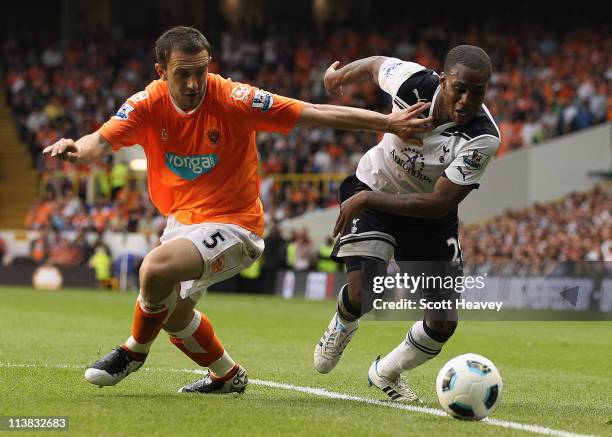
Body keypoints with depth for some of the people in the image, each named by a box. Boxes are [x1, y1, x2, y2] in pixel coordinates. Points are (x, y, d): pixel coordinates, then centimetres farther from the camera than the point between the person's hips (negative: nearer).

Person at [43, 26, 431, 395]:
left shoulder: (233, 99, -22)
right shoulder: (148, 105, -12)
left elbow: (315, 114, -22)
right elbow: (102, 142, -25)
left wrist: (388, 123, -28)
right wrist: (77, 149, -50)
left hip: (232, 223, -6)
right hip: (182, 221, 6)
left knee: (156, 268, -30)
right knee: (173, 316, 20)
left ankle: (135, 351, -3)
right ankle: (227, 375, 47)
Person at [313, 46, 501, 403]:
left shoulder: (484, 139, -31)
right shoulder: (413, 81, -27)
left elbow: (439, 203, -31)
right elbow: (376, 64, -2)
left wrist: (367, 200, -32)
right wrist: (341, 74, 18)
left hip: (429, 215, 1)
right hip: (374, 187, -1)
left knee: (444, 325, -1)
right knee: (362, 295, -22)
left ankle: (385, 372, 30)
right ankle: (342, 327, 17)